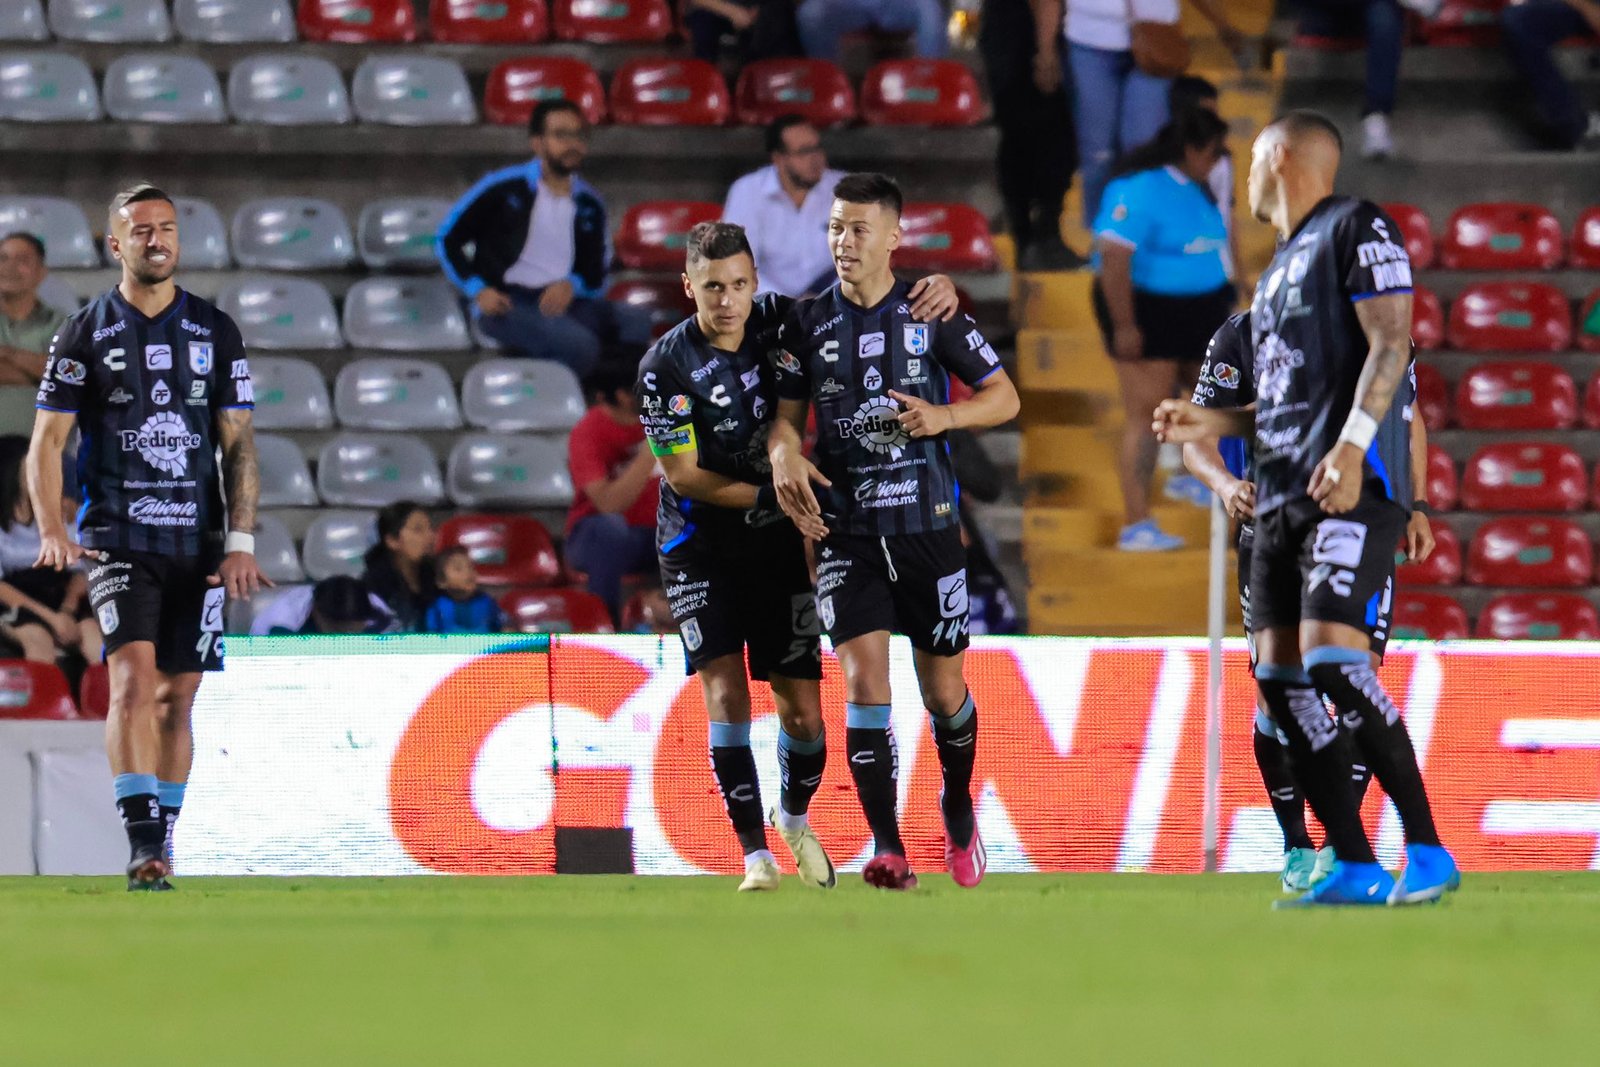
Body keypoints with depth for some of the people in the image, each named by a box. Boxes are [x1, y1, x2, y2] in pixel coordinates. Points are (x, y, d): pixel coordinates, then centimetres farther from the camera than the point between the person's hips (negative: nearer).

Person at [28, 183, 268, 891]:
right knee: (134, 679, -18)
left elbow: (238, 445, 8)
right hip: (117, 539, -3)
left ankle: (163, 840, 16)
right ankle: (142, 843, -24)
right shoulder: (86, 334, 3)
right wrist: (51, 528, -13)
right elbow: (47, 440, 2)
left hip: (198, 542, 3)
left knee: (178, 696, 5)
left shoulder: (216, 333, 9)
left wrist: (240, 542, -1)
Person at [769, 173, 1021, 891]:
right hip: (846, 529, 0)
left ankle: (959, 812, 35)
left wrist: (944, 416, -15)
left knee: (944, 691, 8)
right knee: (863, 678, -14)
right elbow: (788, 412, 10)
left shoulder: (931, 314, 0)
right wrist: (784, 453, -13)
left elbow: (1004, 397, 4)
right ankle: (886, 849, -14)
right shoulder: (809, 322, 5)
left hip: (927, 523, 0)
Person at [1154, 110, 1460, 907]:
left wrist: (1351, 448, -23)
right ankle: (1355, 868, -1)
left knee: (1331, 657, -21)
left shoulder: (1356, 229, -1)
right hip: (1281, 495, 10)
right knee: (1280, 674, 0)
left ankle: (1427, 853, -18)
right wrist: (1212, 424, 19)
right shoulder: (1280, 267, 26)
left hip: (1350, 484, -10)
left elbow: (1390, 343, -12)